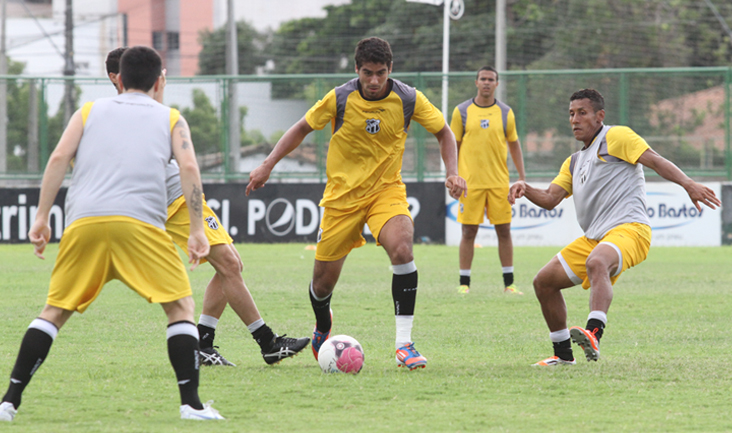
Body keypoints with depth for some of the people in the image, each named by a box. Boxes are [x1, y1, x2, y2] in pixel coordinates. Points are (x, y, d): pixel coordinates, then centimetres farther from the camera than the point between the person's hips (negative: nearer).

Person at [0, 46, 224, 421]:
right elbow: (188, 167, 5)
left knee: (54, 311, 12)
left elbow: (59, 157, 10)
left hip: (83, 221, 2)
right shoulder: (170, 119, 20)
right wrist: (197, 231, 4)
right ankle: (190, 403, -4)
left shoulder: (90, 111, 24)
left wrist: (41, 217, 9)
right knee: (181, 307, 7)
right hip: (139, 221, -2)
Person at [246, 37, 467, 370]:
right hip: (342, 193, 0)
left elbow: (443, 132, 4)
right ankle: (323, 327, 41)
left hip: (386, 189, 0)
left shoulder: (408, 99, -10)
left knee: (402, 248, -30)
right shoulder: (340, 99, -12)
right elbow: (302, 129, 3)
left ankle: (404, 344, -25)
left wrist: (452, 173, -10)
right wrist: (268, 165, -4)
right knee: (324, 281, 3)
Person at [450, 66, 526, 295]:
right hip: (470, 181, -1)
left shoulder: (505, 113, 7)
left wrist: (522, 176, 8)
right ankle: (464, 282, 6)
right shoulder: (462, 111, 3)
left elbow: (514, 145, 13)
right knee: (469, 231, -1)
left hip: (499, 182, 1)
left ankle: (509, 283, 8)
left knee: (504, 230, 2)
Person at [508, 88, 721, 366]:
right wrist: (525, 189, -2)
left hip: (628, 228, -9)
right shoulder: (574, 162, 26)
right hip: (593, 238, 9)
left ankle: (593, 334, -59)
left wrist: (688, 184, -22)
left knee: (596, 263, -39)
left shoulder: (615, 137, 3)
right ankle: (563, 354, 18)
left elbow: (655, 161, -8)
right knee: (544, 282, 7)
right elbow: (550, 199, 19)